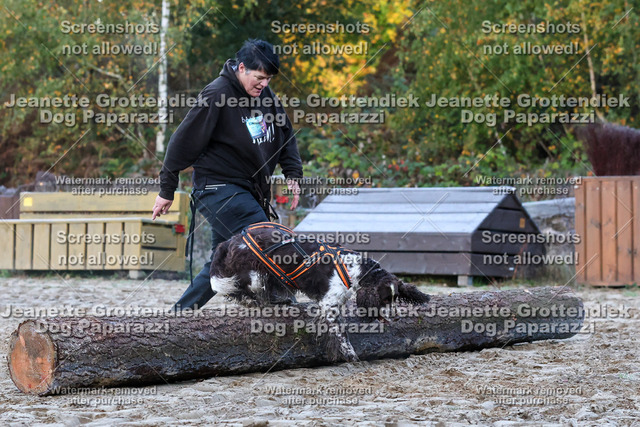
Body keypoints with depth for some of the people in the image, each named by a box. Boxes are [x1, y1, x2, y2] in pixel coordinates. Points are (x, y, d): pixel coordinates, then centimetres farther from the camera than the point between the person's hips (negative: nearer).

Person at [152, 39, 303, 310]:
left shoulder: (265, 94, 8)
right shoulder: (216, 95, -14)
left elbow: (286, 134, 22)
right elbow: (183, 142, -11)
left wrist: (293, 173, 8)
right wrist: (167, 190, -8)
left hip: (250, 191, 8)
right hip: (218, 188, -8)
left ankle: (179, 313, 19)